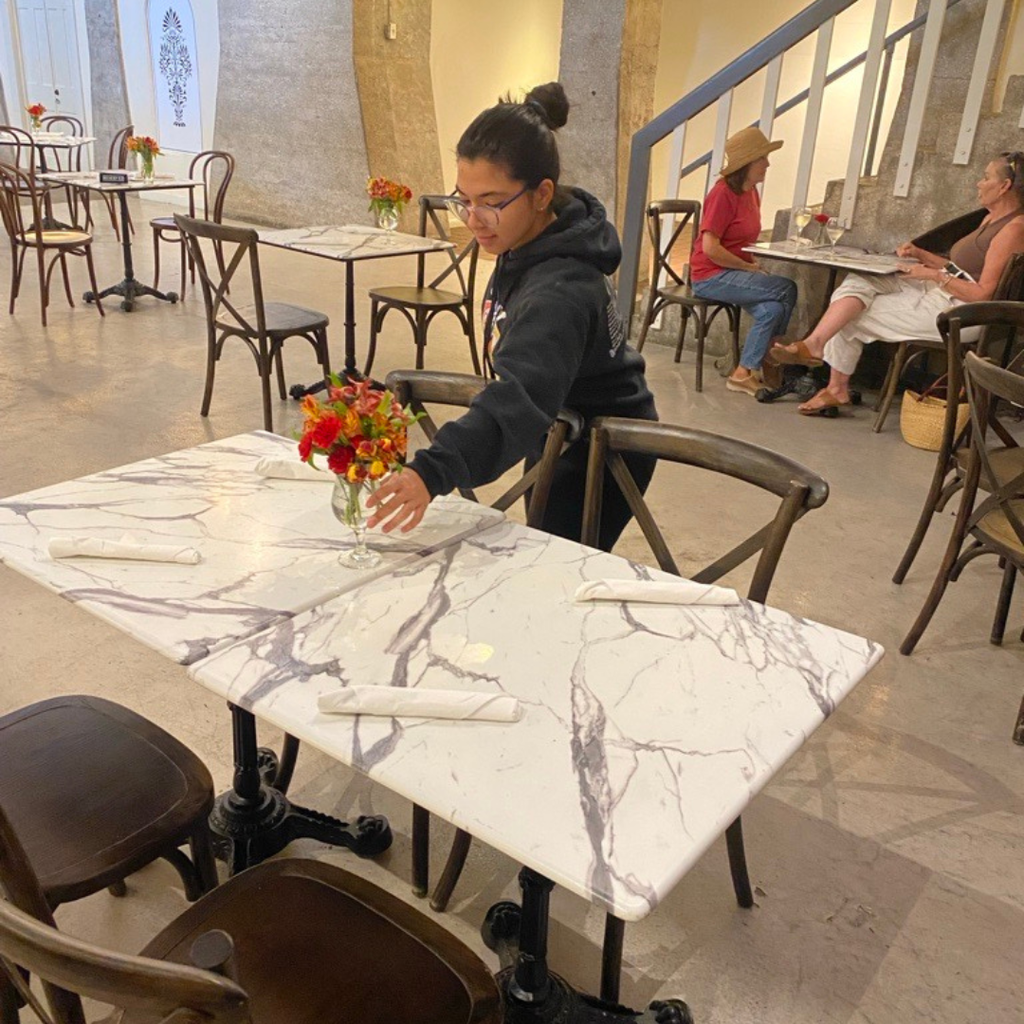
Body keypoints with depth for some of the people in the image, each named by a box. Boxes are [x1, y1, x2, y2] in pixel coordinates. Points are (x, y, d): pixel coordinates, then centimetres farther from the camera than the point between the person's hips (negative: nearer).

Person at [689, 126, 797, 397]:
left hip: (735, 272, 8)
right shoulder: (723, 193, -14)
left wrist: (754, 267, 2)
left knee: (773, 309, -16)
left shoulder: (752, 192, 11)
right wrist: (749, 267, -13)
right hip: (711, 276, -8)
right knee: (786, 290, -17)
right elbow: (710, 248, -20)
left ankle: (746, 373, -5)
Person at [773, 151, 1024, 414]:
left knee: (854, 316, -11)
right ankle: (813, 343, -22)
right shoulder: (991, 219, 19)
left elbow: (982, 295, -18)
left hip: (959, 312, -10)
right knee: (858, 282, -9)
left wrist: (934, 275, -15)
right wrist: (920, 254, 8)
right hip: (939, 292, 10)